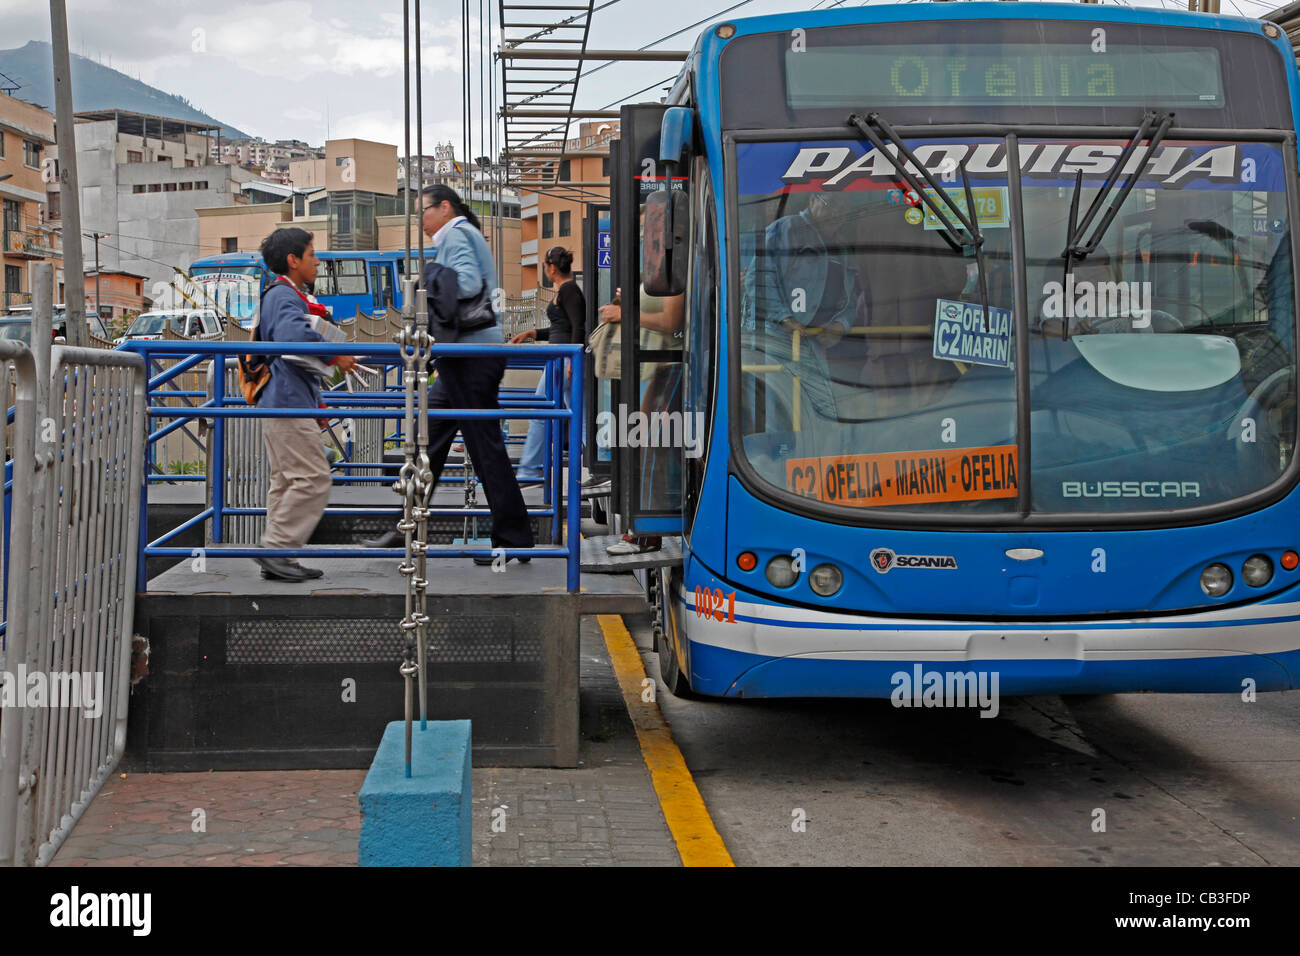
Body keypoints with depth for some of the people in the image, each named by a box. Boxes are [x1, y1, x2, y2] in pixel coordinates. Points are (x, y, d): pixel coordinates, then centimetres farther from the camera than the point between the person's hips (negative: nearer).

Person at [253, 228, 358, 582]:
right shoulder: (284, 297, -11)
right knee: (312, 478, -11)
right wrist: (335, 356, -22)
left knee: (287, 480, 12)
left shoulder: (285, 296, 23)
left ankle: (276, 557, 13)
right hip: (289, 404, -11)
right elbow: (294, 335, -33)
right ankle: (275, 549, -9)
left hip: (281, 404, 11)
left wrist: (316, 402, 30)